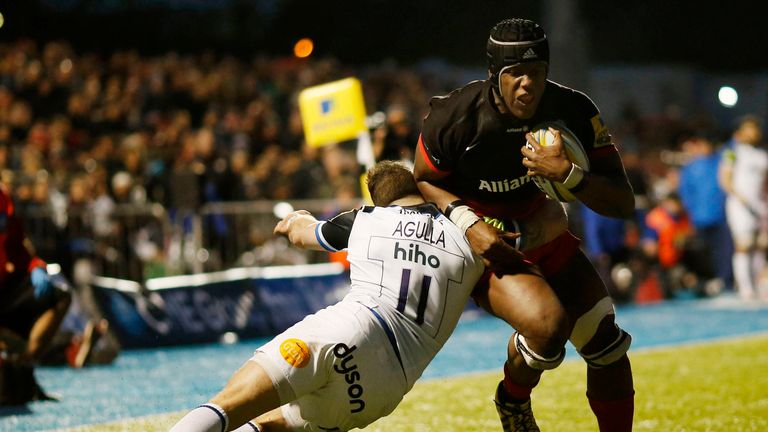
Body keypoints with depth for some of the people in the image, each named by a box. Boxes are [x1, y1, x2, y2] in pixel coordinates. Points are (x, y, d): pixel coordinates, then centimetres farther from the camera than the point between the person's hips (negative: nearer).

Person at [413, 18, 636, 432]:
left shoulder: (573, 111, -19)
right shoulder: (455, 117, -25)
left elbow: (623, 204, -17)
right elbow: (423, 183, -5)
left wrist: (567, 173, -34)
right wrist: (467, 222, -23)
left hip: (540, 229, 5)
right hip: (483, 241, -4)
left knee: (606, 346, 1)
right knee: (548, 324, -29)